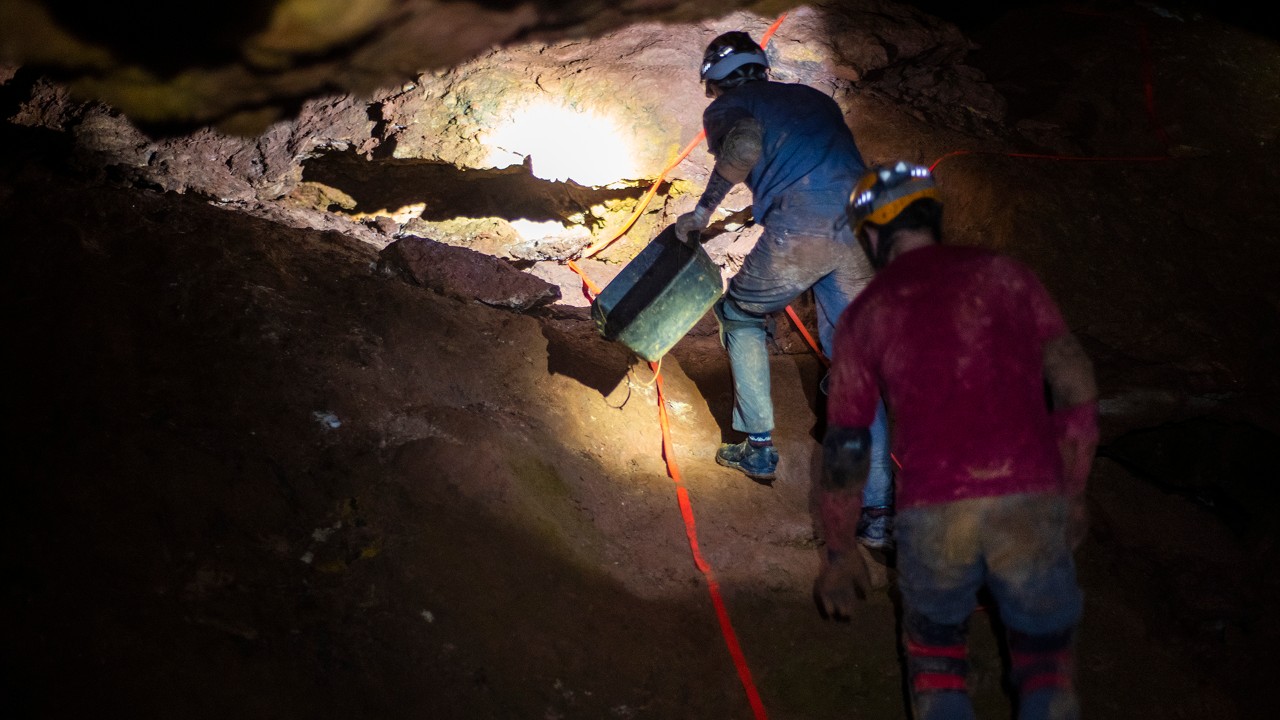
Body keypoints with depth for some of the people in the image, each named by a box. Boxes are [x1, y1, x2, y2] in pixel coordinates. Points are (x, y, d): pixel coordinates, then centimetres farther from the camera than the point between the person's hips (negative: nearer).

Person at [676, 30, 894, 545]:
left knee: (740, 315, 24)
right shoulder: (815, 98, 34)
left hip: (799, 230, -5)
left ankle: (759, 447, 23)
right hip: (860, 233, 5)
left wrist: (702, 212, 0)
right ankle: (878, 512, 4)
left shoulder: (727, 106, 14)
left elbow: (745, 144, -9)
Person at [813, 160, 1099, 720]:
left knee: (934, 654, 24)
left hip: (932, 511, 0)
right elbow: (1077, 386, 6)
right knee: (1044, 662, 17)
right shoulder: (1004, 274, 12)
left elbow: (843, 448, 12)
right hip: (1030, 500, 0)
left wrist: (839, 554, 23)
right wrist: (1072, 495, 16)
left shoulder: (866, 312, 11)